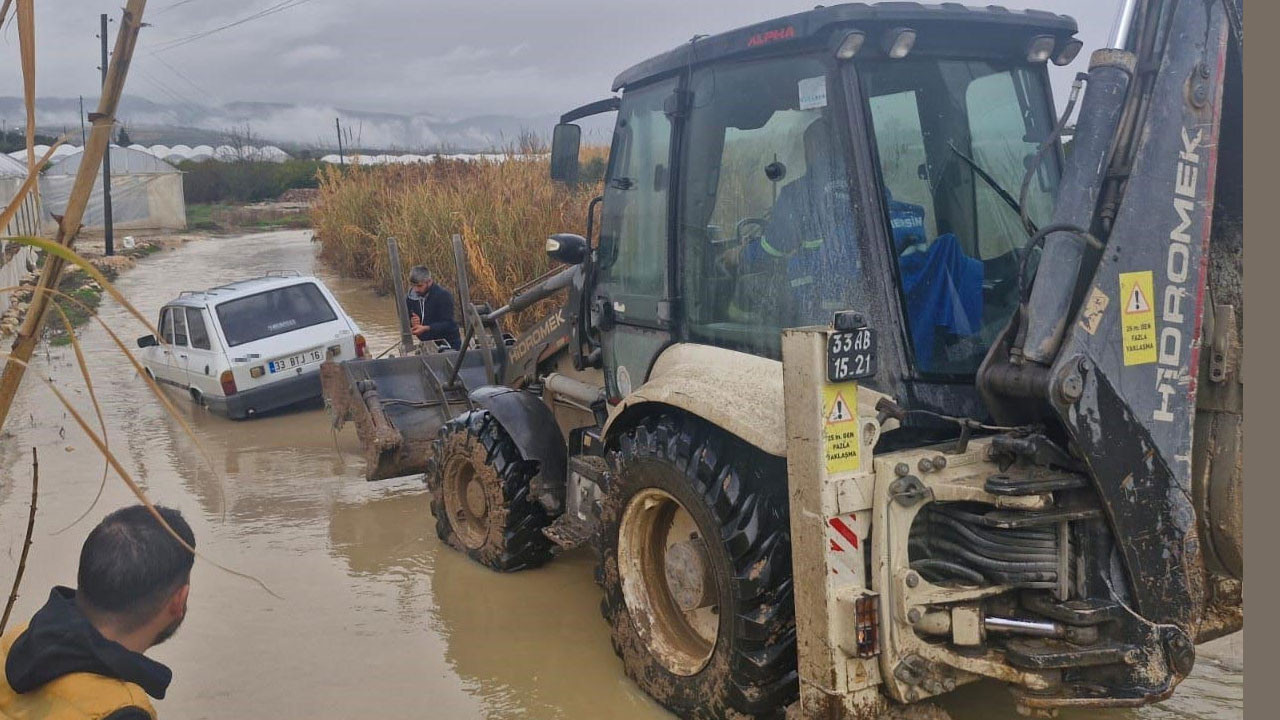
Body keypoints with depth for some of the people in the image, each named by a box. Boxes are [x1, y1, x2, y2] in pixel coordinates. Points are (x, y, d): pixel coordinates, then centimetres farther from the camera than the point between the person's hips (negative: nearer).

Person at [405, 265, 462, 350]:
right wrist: (412, 324, -14)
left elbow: (448, 324, -19)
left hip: (448, 344, -5)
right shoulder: (410, 298, 4)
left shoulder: (443, 295, -13)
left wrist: (426, 328, -32)